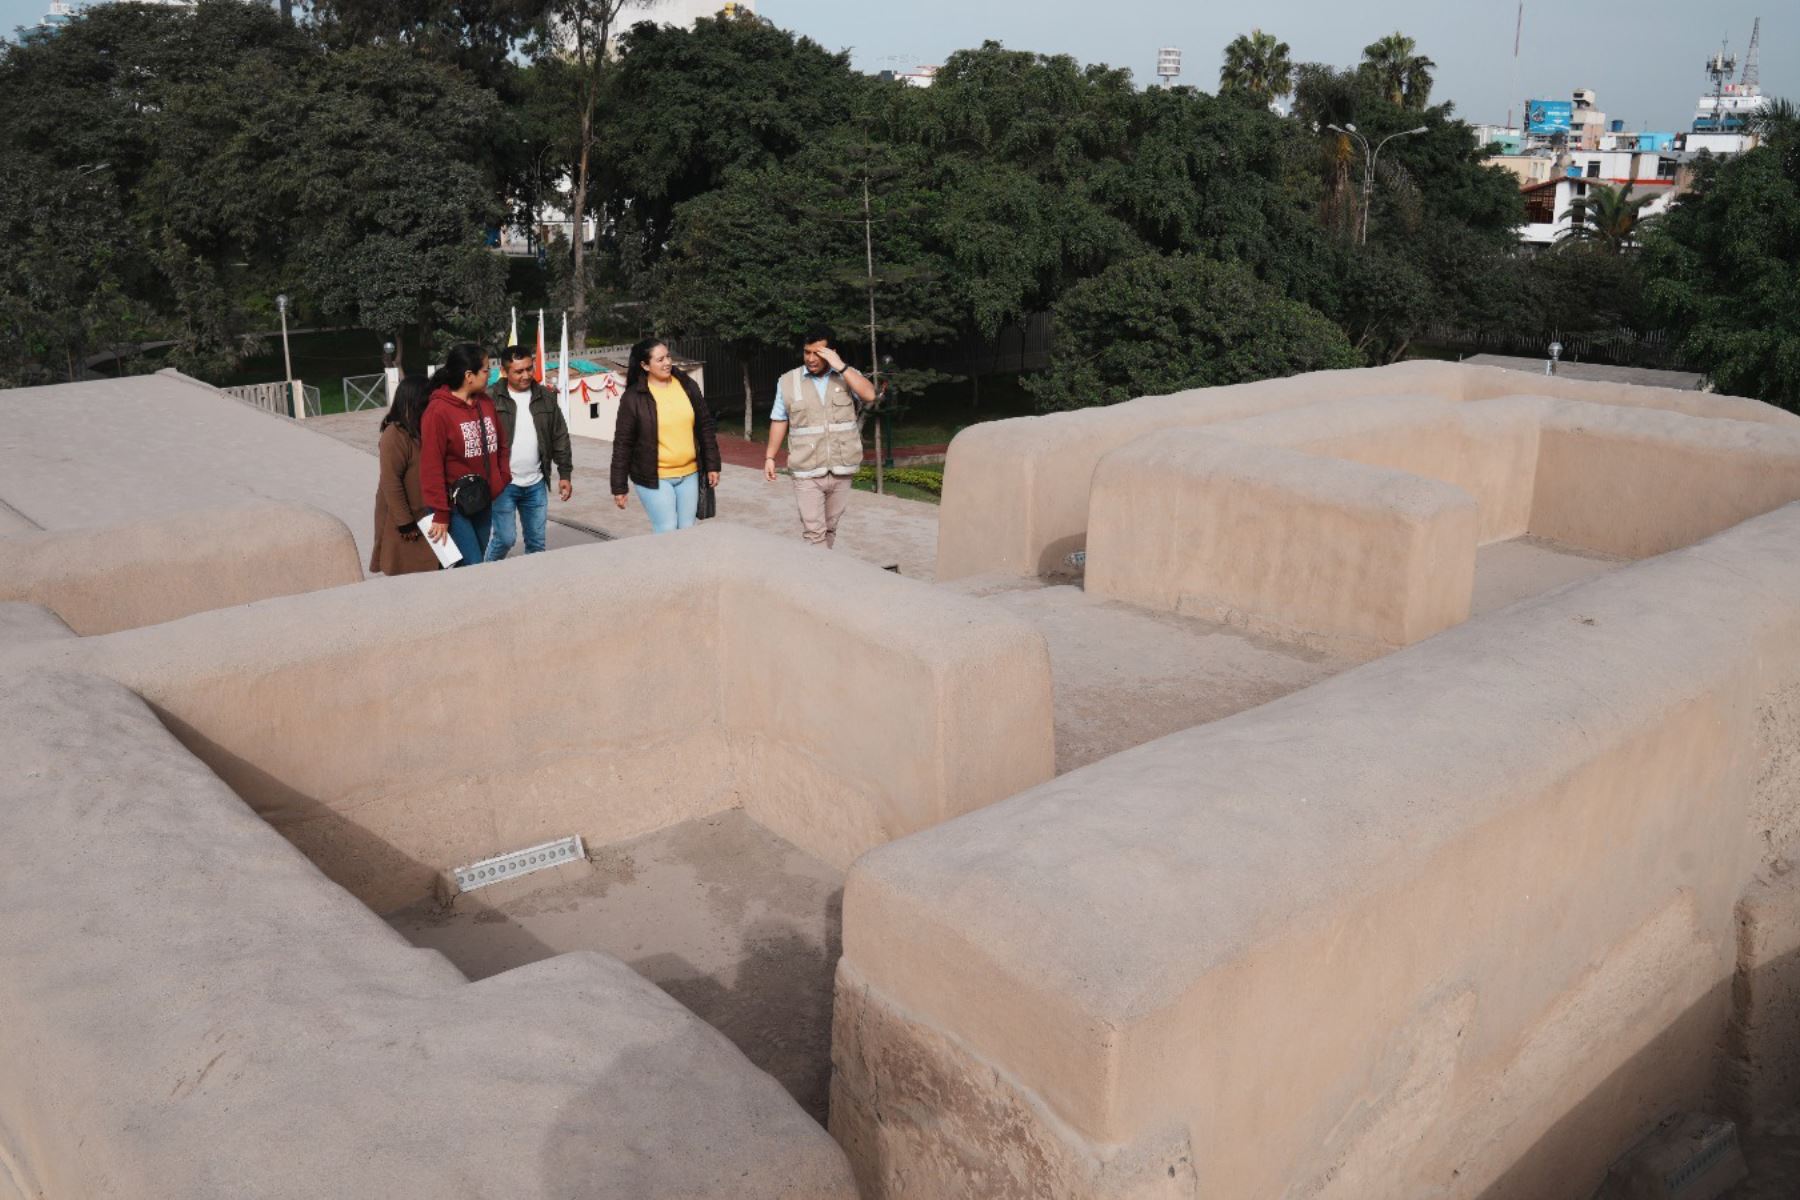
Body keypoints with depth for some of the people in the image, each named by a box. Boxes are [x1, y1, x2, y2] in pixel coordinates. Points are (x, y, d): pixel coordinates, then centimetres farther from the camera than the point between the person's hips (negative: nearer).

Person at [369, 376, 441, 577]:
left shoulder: (421, 430, 6)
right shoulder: (395, 435, -19)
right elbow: (391, 483, -20)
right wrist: (405, 523, -18)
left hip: (423, 515, 8)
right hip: (403, 520, -7)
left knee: (424, 570, 11)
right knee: (405, 573, 1)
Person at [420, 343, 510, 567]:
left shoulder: (486, 403, 7)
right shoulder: (438, 411, -15)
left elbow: (500, 446, 17)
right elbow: (431, 466, -15)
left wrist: (503, 479, 5)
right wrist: (440, 514, -15)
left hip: (483, 503, 7)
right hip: (455, 506, -7)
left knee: (473, 567, 13)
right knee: (473, 568, -10)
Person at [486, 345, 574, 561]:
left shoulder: (545, 397, 6)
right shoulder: (493, 398, -8)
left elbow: (560, 437, 11)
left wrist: (564, 474, 7)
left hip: (536, 484, 4)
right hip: (503, 484, -4)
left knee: (537, 542, 10)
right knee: (505, 538, -4)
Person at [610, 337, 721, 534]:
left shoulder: (688, 386, 3)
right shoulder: (633, 397, -8)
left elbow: (705, 427, 10)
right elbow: (622, 443, -5)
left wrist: (712, 465, 7)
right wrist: (619, 486, -6)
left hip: (688, 474, 4)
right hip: (653, 478, -4)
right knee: (667, 533, -7)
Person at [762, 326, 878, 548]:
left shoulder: (848, 376, 3)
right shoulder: (788, 381, 2)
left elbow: (869, 396, -15)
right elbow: (779, 421, 9)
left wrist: (840, 366, -16)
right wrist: (770, 457, 5)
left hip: (842, 470, 1)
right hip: (807, 472, -1)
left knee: (830, 528, 13)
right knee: (814, 532, -10)